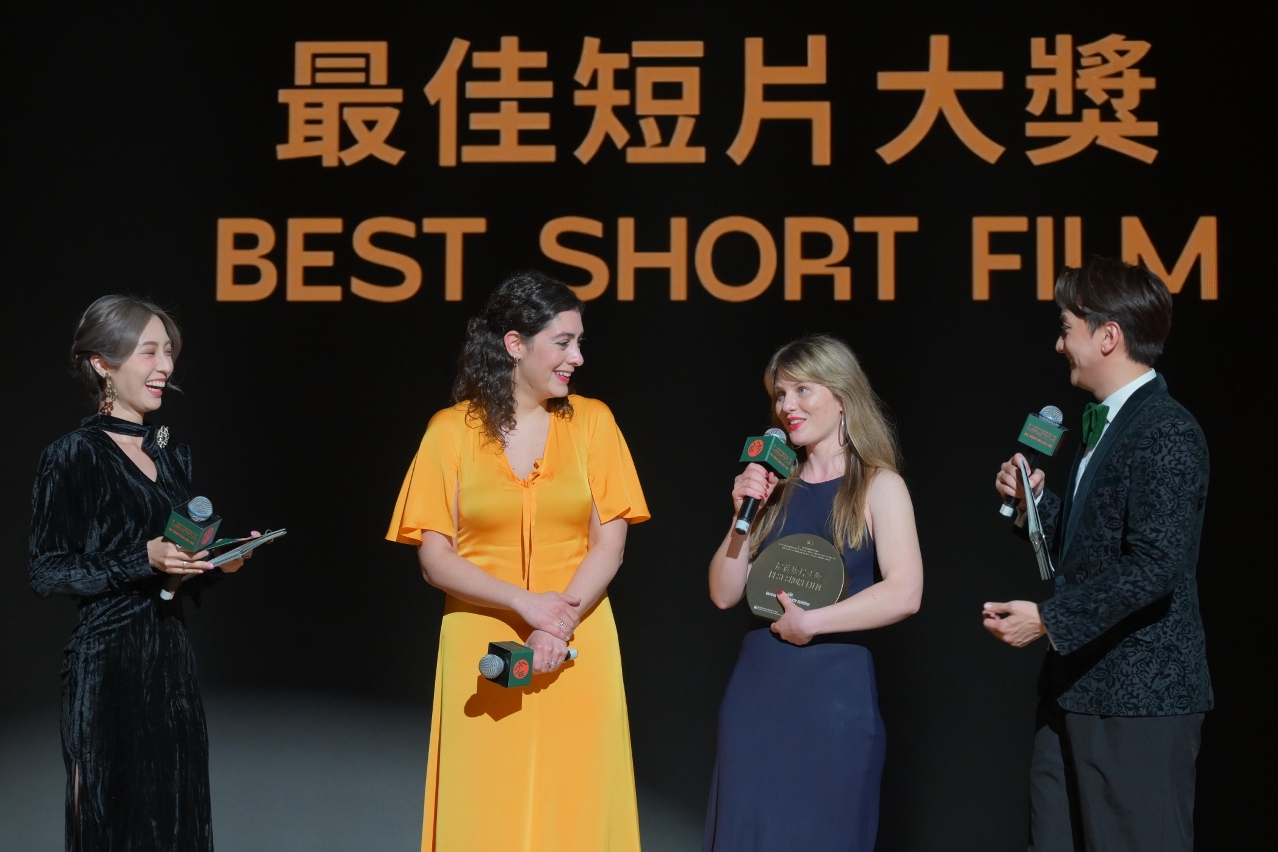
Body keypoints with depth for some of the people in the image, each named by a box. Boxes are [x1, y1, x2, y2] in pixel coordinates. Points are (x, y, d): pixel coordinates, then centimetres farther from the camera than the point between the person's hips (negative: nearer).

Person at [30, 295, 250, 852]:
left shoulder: (173, 454, 13)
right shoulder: (73, 457, -7)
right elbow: (47, 574, -11)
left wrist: (221, 563, -1)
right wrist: (143, 561, -20)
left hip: (172, 660, 6)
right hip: (107, 664, -6)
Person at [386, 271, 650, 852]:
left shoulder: (591, 421, 6)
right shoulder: (452, 430, 2)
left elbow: (609, 544, 1)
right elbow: (434, 559, -3)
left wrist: (560, 622, -14)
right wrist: (525, 603, -16)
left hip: (577, 653, 1)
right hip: (481, 654, -1)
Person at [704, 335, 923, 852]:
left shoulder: (878, 485, -3)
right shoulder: (775, 487, 9)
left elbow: (904, 595, -16)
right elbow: (724, 594, 8)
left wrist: (810, 623, -12)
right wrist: (743, 516, -4)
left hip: (836, 692, -4)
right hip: (757, 691, 4)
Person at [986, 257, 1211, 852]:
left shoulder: (1167, 431, -14)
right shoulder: (1102, 424, 17)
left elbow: (1155, 564, -23)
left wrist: (1049, 619, -20)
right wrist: (1034, 500, 5)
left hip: (1140, 697, -10)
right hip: (1076, 691, 10)